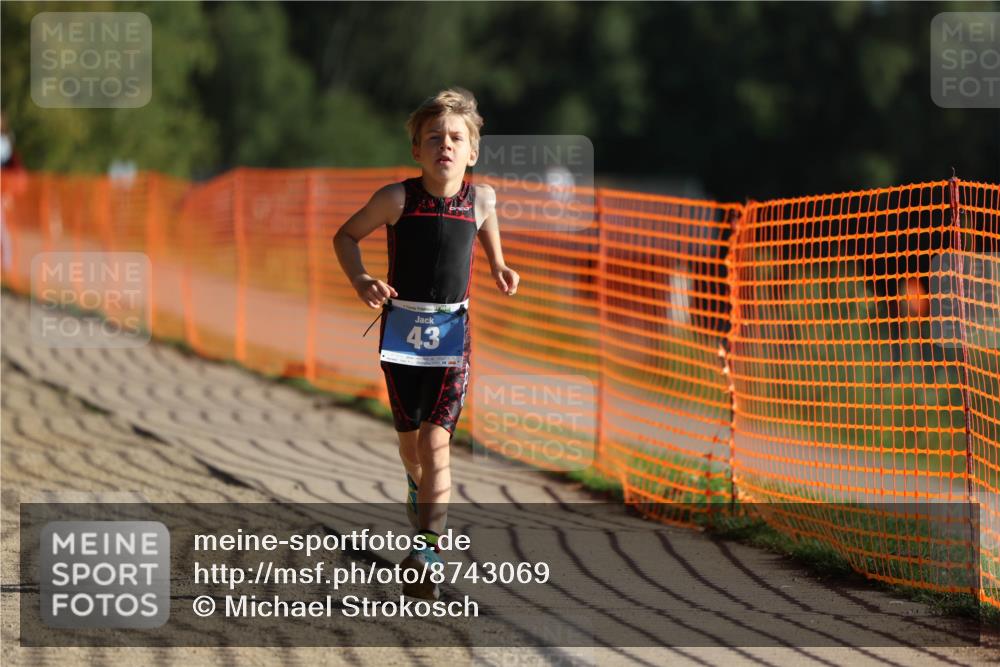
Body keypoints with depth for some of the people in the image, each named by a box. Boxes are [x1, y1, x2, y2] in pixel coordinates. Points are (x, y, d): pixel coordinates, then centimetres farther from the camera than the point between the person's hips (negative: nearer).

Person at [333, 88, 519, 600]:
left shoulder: (480, 200, -5)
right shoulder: (398, 198, -11)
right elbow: (346, 236, 3)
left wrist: (500, 270, 2)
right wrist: (360, 281, -13)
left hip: (451, 331, 0)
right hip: (401, 324, 0)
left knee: (435, 441, -12)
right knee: (409, 439, 13)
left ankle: (428, 552, -17)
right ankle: (419, 492, 47)